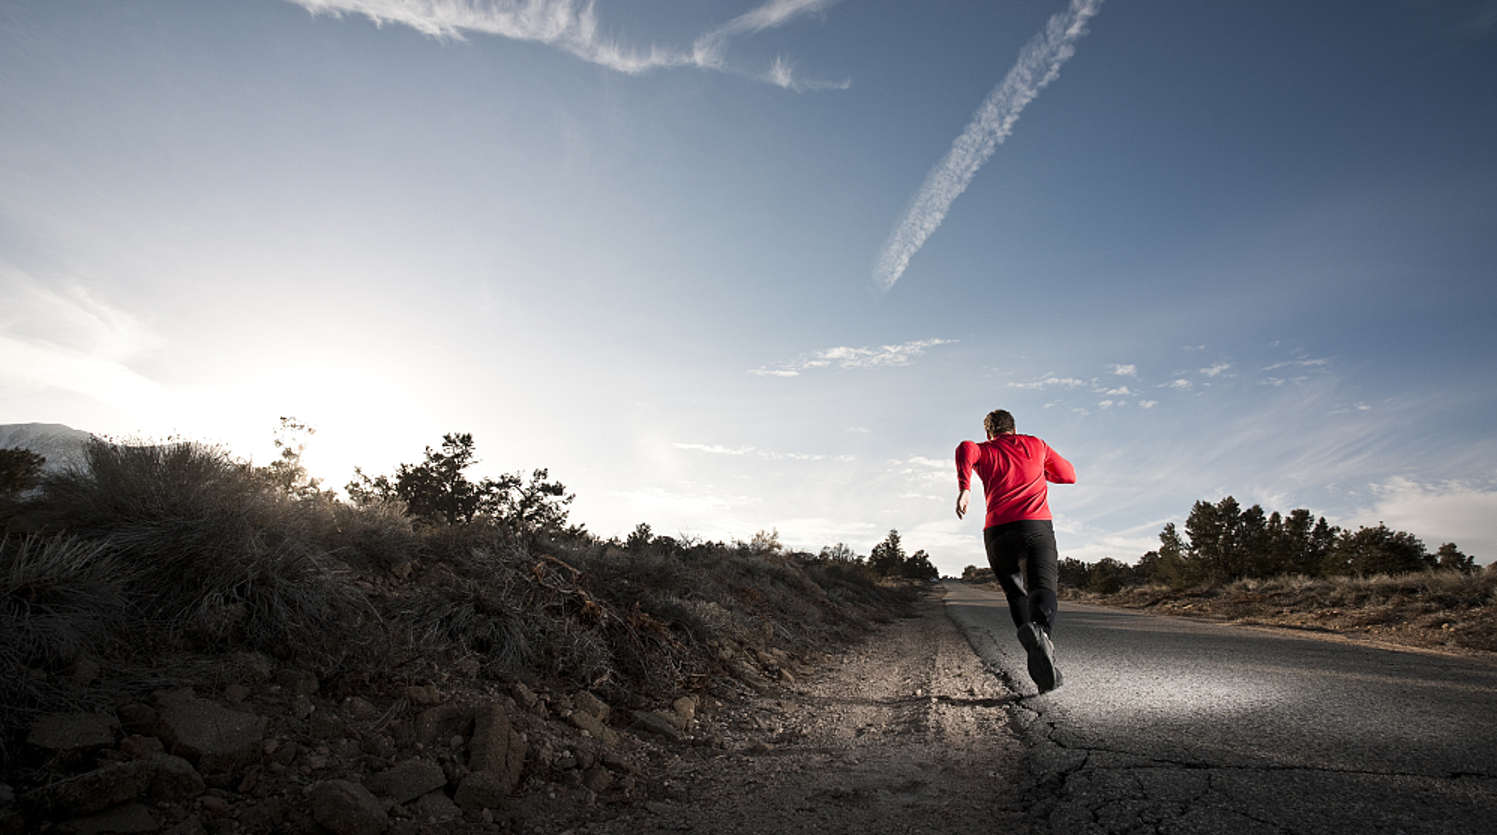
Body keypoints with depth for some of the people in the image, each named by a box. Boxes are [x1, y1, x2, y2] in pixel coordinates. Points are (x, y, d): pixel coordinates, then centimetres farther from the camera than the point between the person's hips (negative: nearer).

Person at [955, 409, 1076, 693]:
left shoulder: (984, 451, 19)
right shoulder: (1035, 444, 24)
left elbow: (965, 448, -7)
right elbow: (1069, 475, 32)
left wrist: (964, 488, -17)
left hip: (997, 531, 1)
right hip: (1036, 525, -1)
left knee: (1017, 595, 12)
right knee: (1042, 588, -17)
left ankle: (1039, 661, -8)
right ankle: (1039, 628, -50)